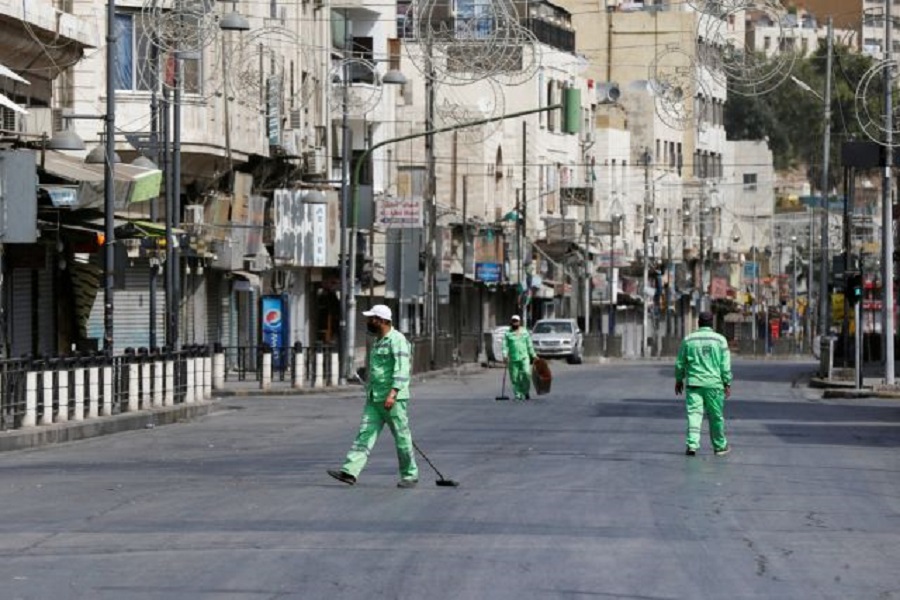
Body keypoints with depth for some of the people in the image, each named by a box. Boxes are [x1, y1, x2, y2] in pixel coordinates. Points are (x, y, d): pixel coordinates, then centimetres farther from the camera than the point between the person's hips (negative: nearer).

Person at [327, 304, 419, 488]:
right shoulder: (378, 341, 17)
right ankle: (349, 472, -9)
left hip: (393, 399, -8)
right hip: (374, 399, 8)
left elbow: (402, 369, -21)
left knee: (402, 438, 0)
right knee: (365, 434, -1)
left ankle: (410, 475, 12)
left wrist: (393, 393, -30)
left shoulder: (397, 340, -11)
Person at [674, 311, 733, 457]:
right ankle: (720, 446, 21)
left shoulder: (688, 340, 3)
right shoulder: (720, 340, -1)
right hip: (714, 383, 0)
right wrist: (727, 383, 4)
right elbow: (725, 365, -2)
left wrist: (679, 380, 21)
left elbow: (680, 363, 9)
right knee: (716, 416, 10)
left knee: (694, 413, -3)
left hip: (693, 383, 0)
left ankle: (692, 444, -17)